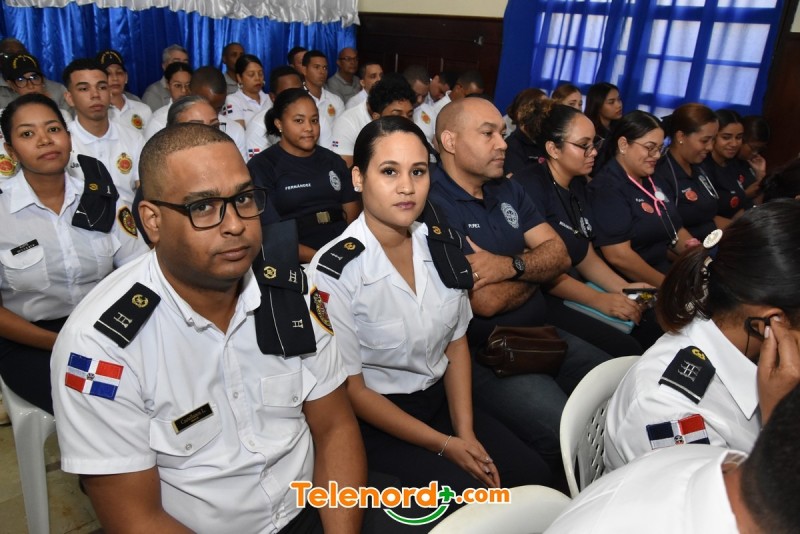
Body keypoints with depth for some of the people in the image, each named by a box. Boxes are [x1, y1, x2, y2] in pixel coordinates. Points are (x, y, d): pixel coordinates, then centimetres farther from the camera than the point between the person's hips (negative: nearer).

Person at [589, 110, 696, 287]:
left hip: (667, 271, 9)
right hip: (634, 285, -9)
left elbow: (676, 231, 21)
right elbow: (618, 256, -23)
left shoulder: (652, 182, 15)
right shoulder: (607, 188, -15)